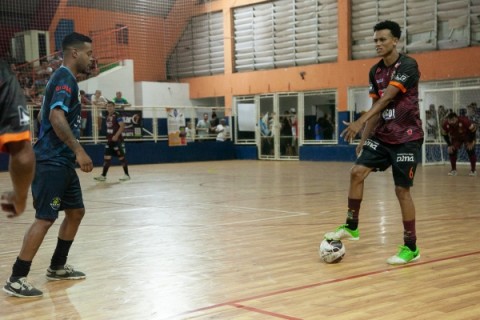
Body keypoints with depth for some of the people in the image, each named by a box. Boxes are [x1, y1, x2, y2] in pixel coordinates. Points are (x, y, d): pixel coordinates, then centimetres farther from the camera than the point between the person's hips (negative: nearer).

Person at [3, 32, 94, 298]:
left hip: (62, 161, 10)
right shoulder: (65, 78, -13)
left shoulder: (65, 79, 18)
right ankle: (16, 279, -6)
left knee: (76, 211, 15)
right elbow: (56, 117, -26)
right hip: (51, 161, -10)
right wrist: (79, 150, -28)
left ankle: (57, 267, 26)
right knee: (45, 219, -11)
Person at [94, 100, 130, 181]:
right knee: (107, 157, 4)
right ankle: (103, 175, 6)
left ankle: (127, 175, 9)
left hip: (117, 139, -7)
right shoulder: (107, 116, 12)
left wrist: (116, 135, -24)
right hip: (110, 140, 7)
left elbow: (122, 126, -18)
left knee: (121, 157, 0)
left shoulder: (117, 115, -11)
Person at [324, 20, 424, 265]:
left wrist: (360, 122, -35)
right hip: (382, 135, 7)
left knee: (401, 190, -5)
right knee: (357, 172, -7)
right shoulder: (375, 71, 8)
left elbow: (386, 99, -26)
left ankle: (411, 248, 7)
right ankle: (351, 226, 8)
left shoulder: (407, 66, -15)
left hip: (407, 137, -7)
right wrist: (364, 139, 11)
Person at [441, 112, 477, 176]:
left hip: (467, 136, -4)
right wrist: (449, 145, -11)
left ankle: (473, 170, -5)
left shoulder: (464, 121, -39)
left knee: (471, 151, -15)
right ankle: (453, 170, 5)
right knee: (451, 151, -8)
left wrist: (471, 141, -19)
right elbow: (444, 134, -8)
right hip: (456, 138, 4)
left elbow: (473, 129, -24)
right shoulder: (445, 124, -27)